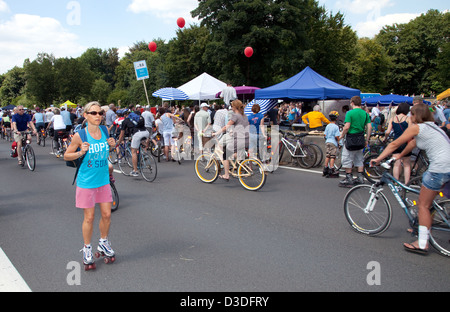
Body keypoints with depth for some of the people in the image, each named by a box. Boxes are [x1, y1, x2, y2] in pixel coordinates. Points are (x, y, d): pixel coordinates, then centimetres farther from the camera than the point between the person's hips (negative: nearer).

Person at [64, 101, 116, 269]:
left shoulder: (104, 131, 1)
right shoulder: (80, 135, -12)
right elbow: (66, 156, -3)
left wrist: (112, 145, -4)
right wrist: (81, 152, -22)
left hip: (103, 180, 4)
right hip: (86, 182, -4)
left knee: (106, 214, 9)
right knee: (89, 218, 5)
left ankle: (103, 242, 34)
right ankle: (87, 248, 26)